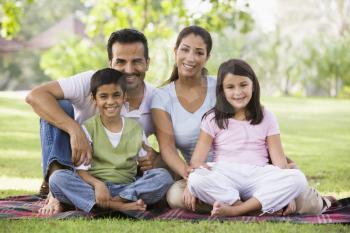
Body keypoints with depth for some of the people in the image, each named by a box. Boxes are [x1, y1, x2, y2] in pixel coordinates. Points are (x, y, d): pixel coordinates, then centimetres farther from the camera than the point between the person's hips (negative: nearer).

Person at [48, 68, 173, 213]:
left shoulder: (136, 128, 10)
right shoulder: (89, 128, 3)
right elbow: (81, 169, -5)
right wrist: (97, 184, -25)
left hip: (126, 187, 1)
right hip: (94, 186, -1)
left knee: (164, 176, -22)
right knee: (57, 178, -29)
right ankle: (119, 206, -36)